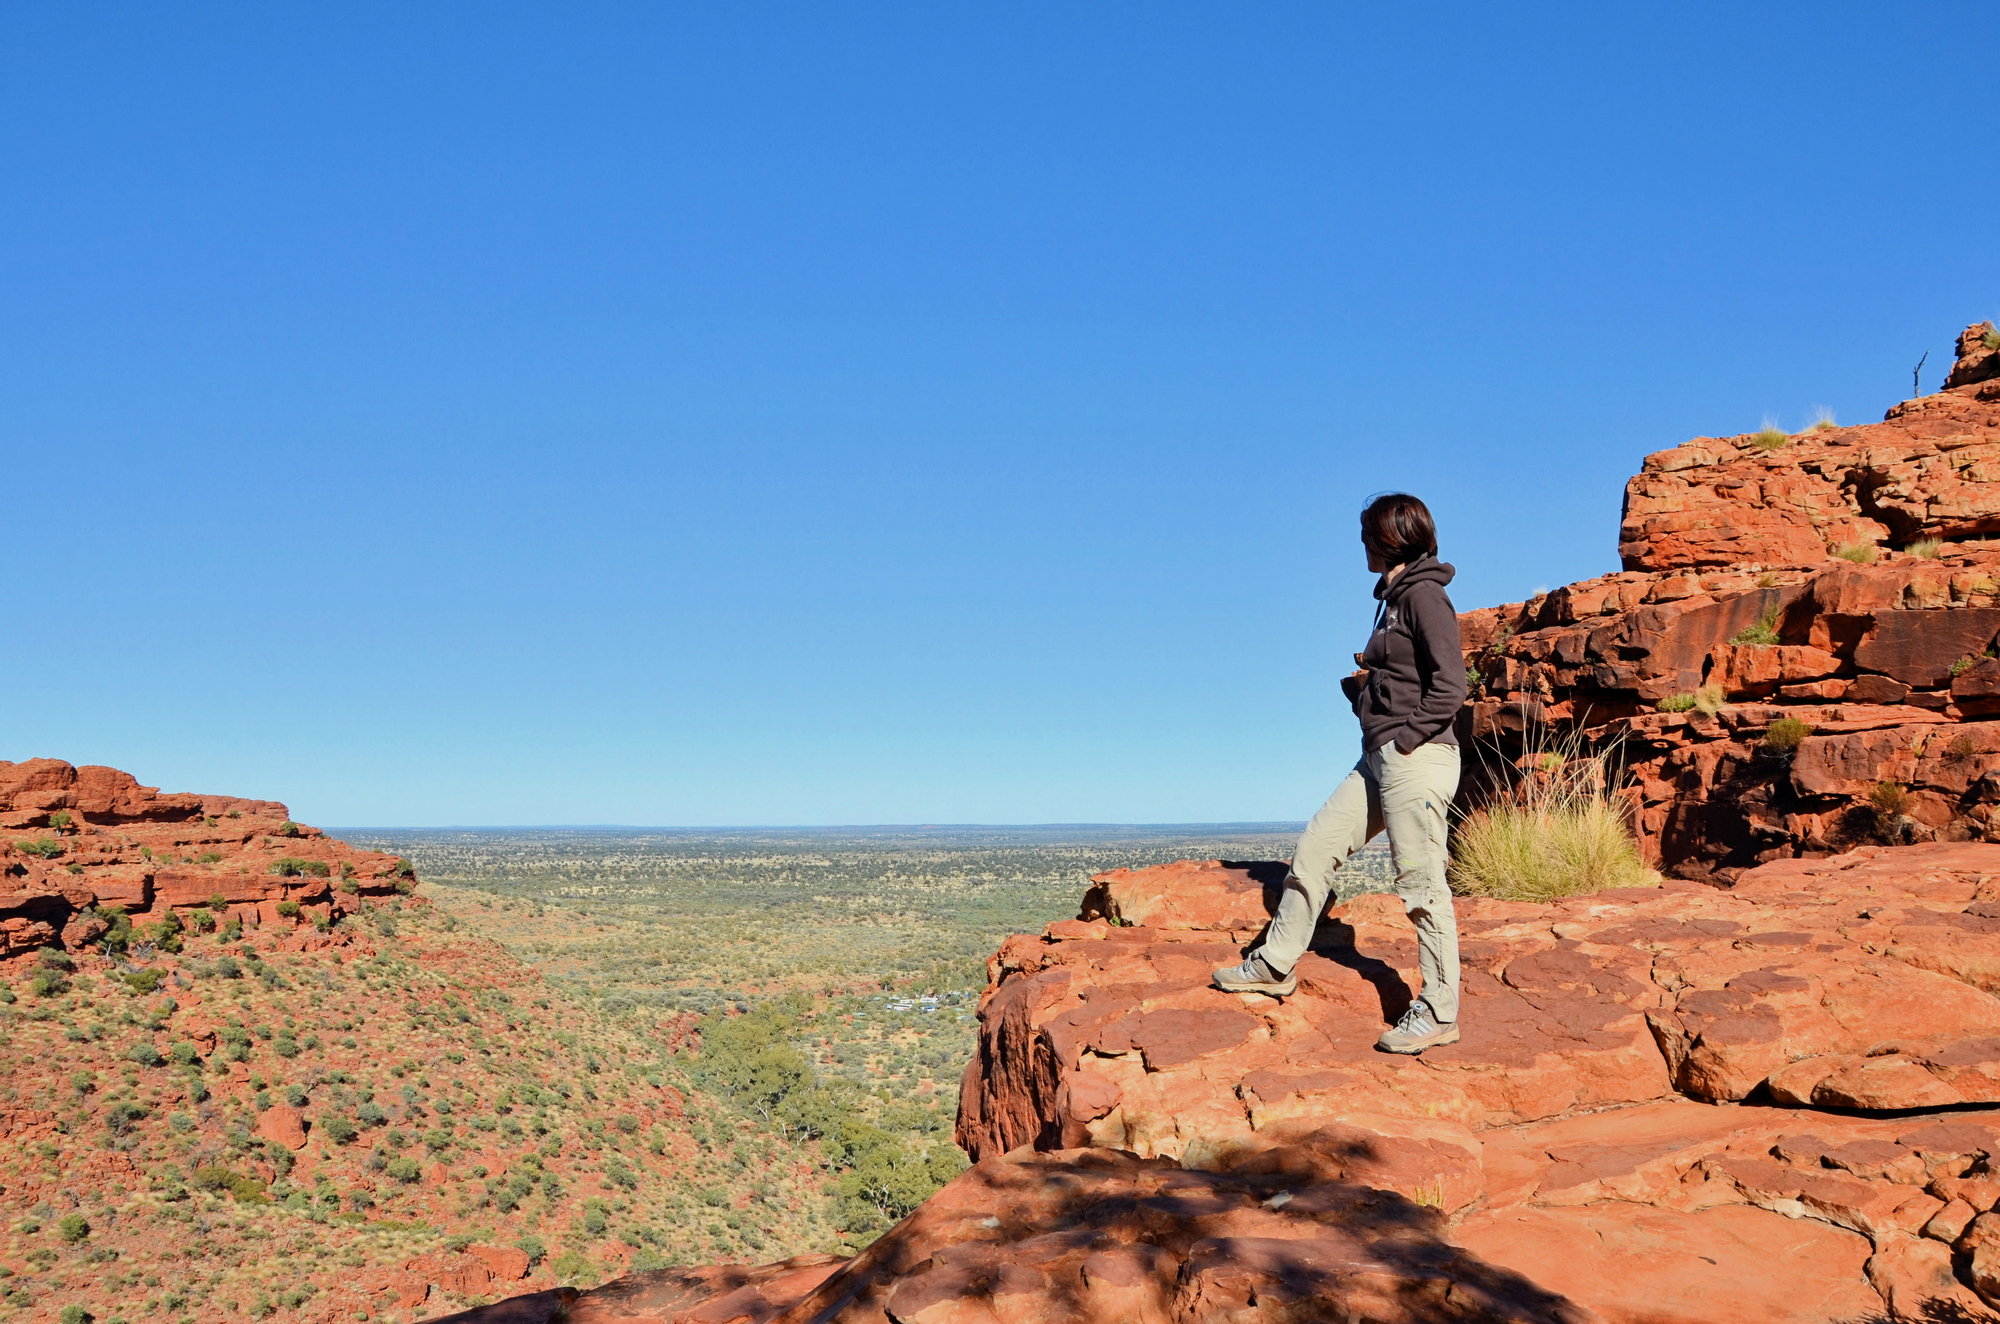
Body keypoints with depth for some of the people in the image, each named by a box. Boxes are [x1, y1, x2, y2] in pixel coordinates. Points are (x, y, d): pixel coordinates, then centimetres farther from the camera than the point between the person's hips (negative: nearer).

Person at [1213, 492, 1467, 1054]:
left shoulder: (1424, 596, -11)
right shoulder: (1394, 598, 18)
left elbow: (1450, 684, -19)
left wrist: (1408, 738, -16)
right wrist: (1361, 681, 7)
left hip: (1416, 760, -10)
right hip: (1380, 758, 10)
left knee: (1422, 886, -4)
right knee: (1315, 846, 10)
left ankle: (1438, 1014, 5)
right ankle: (1275, 964, 21)